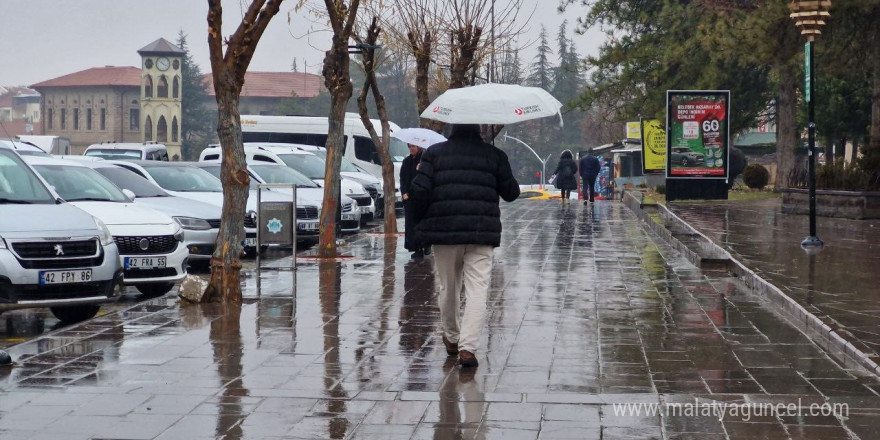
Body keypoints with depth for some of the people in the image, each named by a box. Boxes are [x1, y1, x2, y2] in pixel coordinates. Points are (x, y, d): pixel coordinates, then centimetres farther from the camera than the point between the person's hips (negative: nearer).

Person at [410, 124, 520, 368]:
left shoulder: (434, 153, 3)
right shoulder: (494, 155, 5)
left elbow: (419, 191, -5)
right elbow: (511, 192, 8)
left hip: (444, 230, 1)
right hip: (481, 232, -1)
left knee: (448, 288, 17)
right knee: (477, 290, -4)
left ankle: (452, 338, 33)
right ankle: (467, 347, -15)